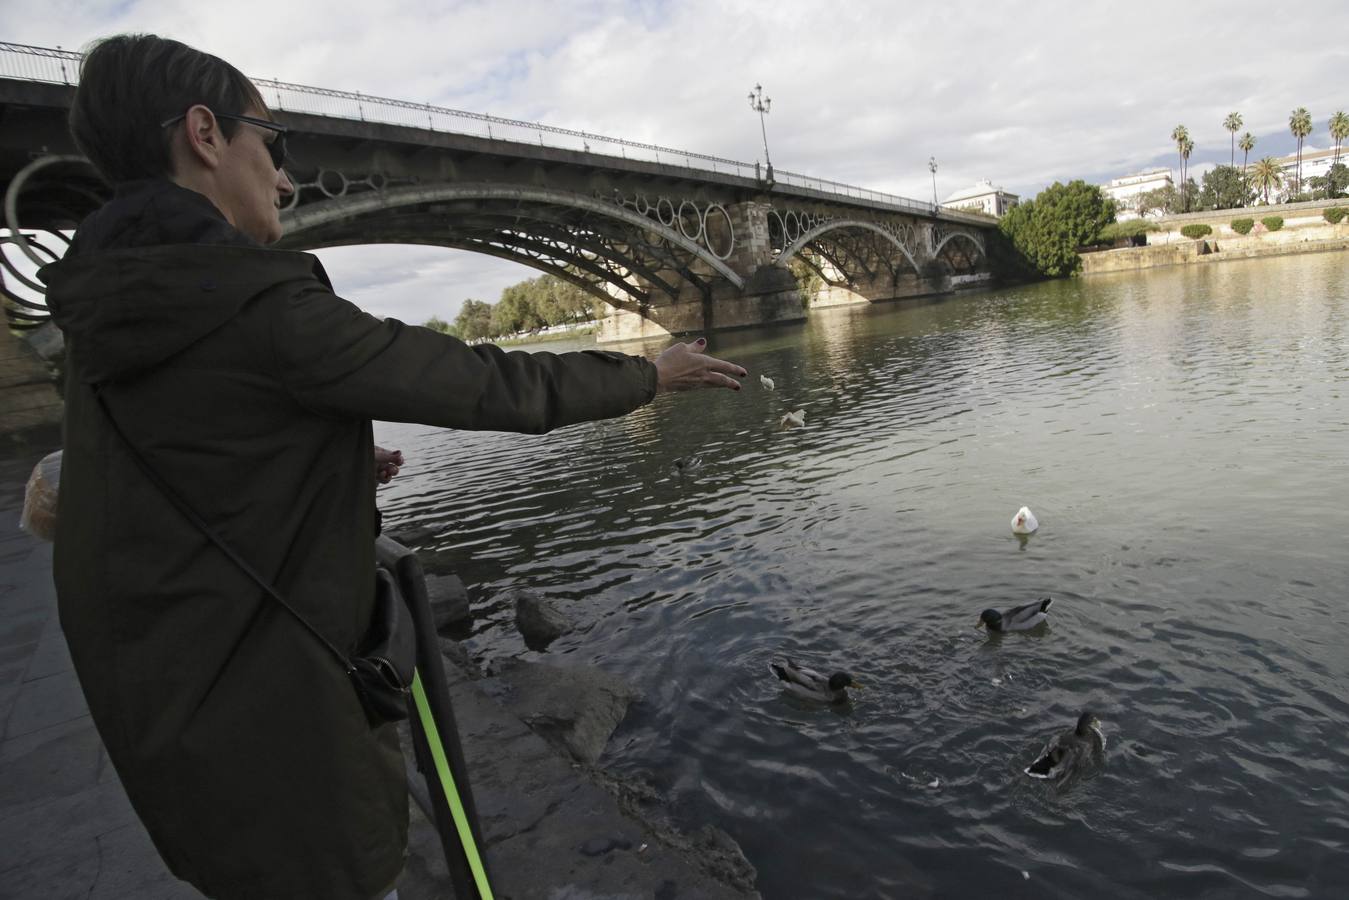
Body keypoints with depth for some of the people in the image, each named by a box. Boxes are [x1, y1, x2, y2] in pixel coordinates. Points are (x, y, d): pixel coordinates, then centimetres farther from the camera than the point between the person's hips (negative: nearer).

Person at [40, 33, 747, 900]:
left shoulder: (106, 318, 3)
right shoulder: (262, 308, -23)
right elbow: (492, 387, -19)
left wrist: (339, 469, 11)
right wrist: (652, 373, -6)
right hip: (273, 711, -9)